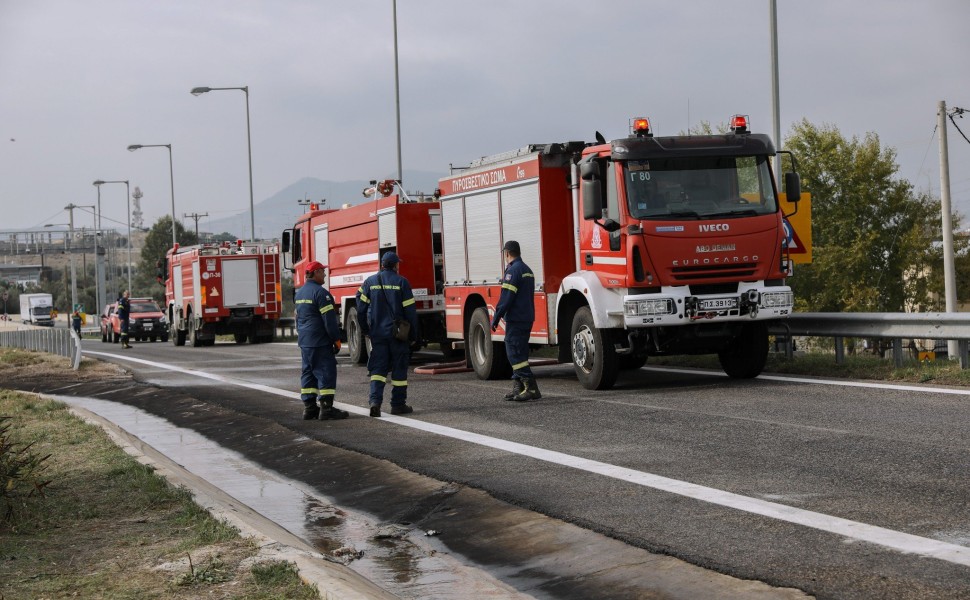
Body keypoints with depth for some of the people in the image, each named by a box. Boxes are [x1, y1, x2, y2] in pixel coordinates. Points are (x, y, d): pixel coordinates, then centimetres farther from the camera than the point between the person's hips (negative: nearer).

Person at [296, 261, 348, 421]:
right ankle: (326, 408, -9)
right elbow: (329, 319, -16)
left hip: (304, 341, 9)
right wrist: (336, 339, -12)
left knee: (308, 374, 10)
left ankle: (309, 408, 11)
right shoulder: (320, 292, -15)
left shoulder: (300, 293, 15)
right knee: (326, 373, -7)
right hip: (320, 341, -9)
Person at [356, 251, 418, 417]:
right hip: (398, 333, -3)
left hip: (377, 333, 3)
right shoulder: (401, 282, -5)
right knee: (399, 369, 7)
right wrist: (413, 334, 2)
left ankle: (375, 400, -14)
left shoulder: (370, 282, 4)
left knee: (377, 368, 5)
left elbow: (361, 307, 5)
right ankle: (398, 404, 9)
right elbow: (410, 310, -6)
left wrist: (365, 329, 16)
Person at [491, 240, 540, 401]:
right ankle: (518, 388, 15)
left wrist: (496, 317, -14)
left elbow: (507, 297, -18)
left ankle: (531, 388, -16)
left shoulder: (513, 270, -13)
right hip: (528, 318, 10)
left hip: (515, 319, -10)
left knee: (515, 353, -10)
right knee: (519, 353, 14)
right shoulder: (527, 270, 17)